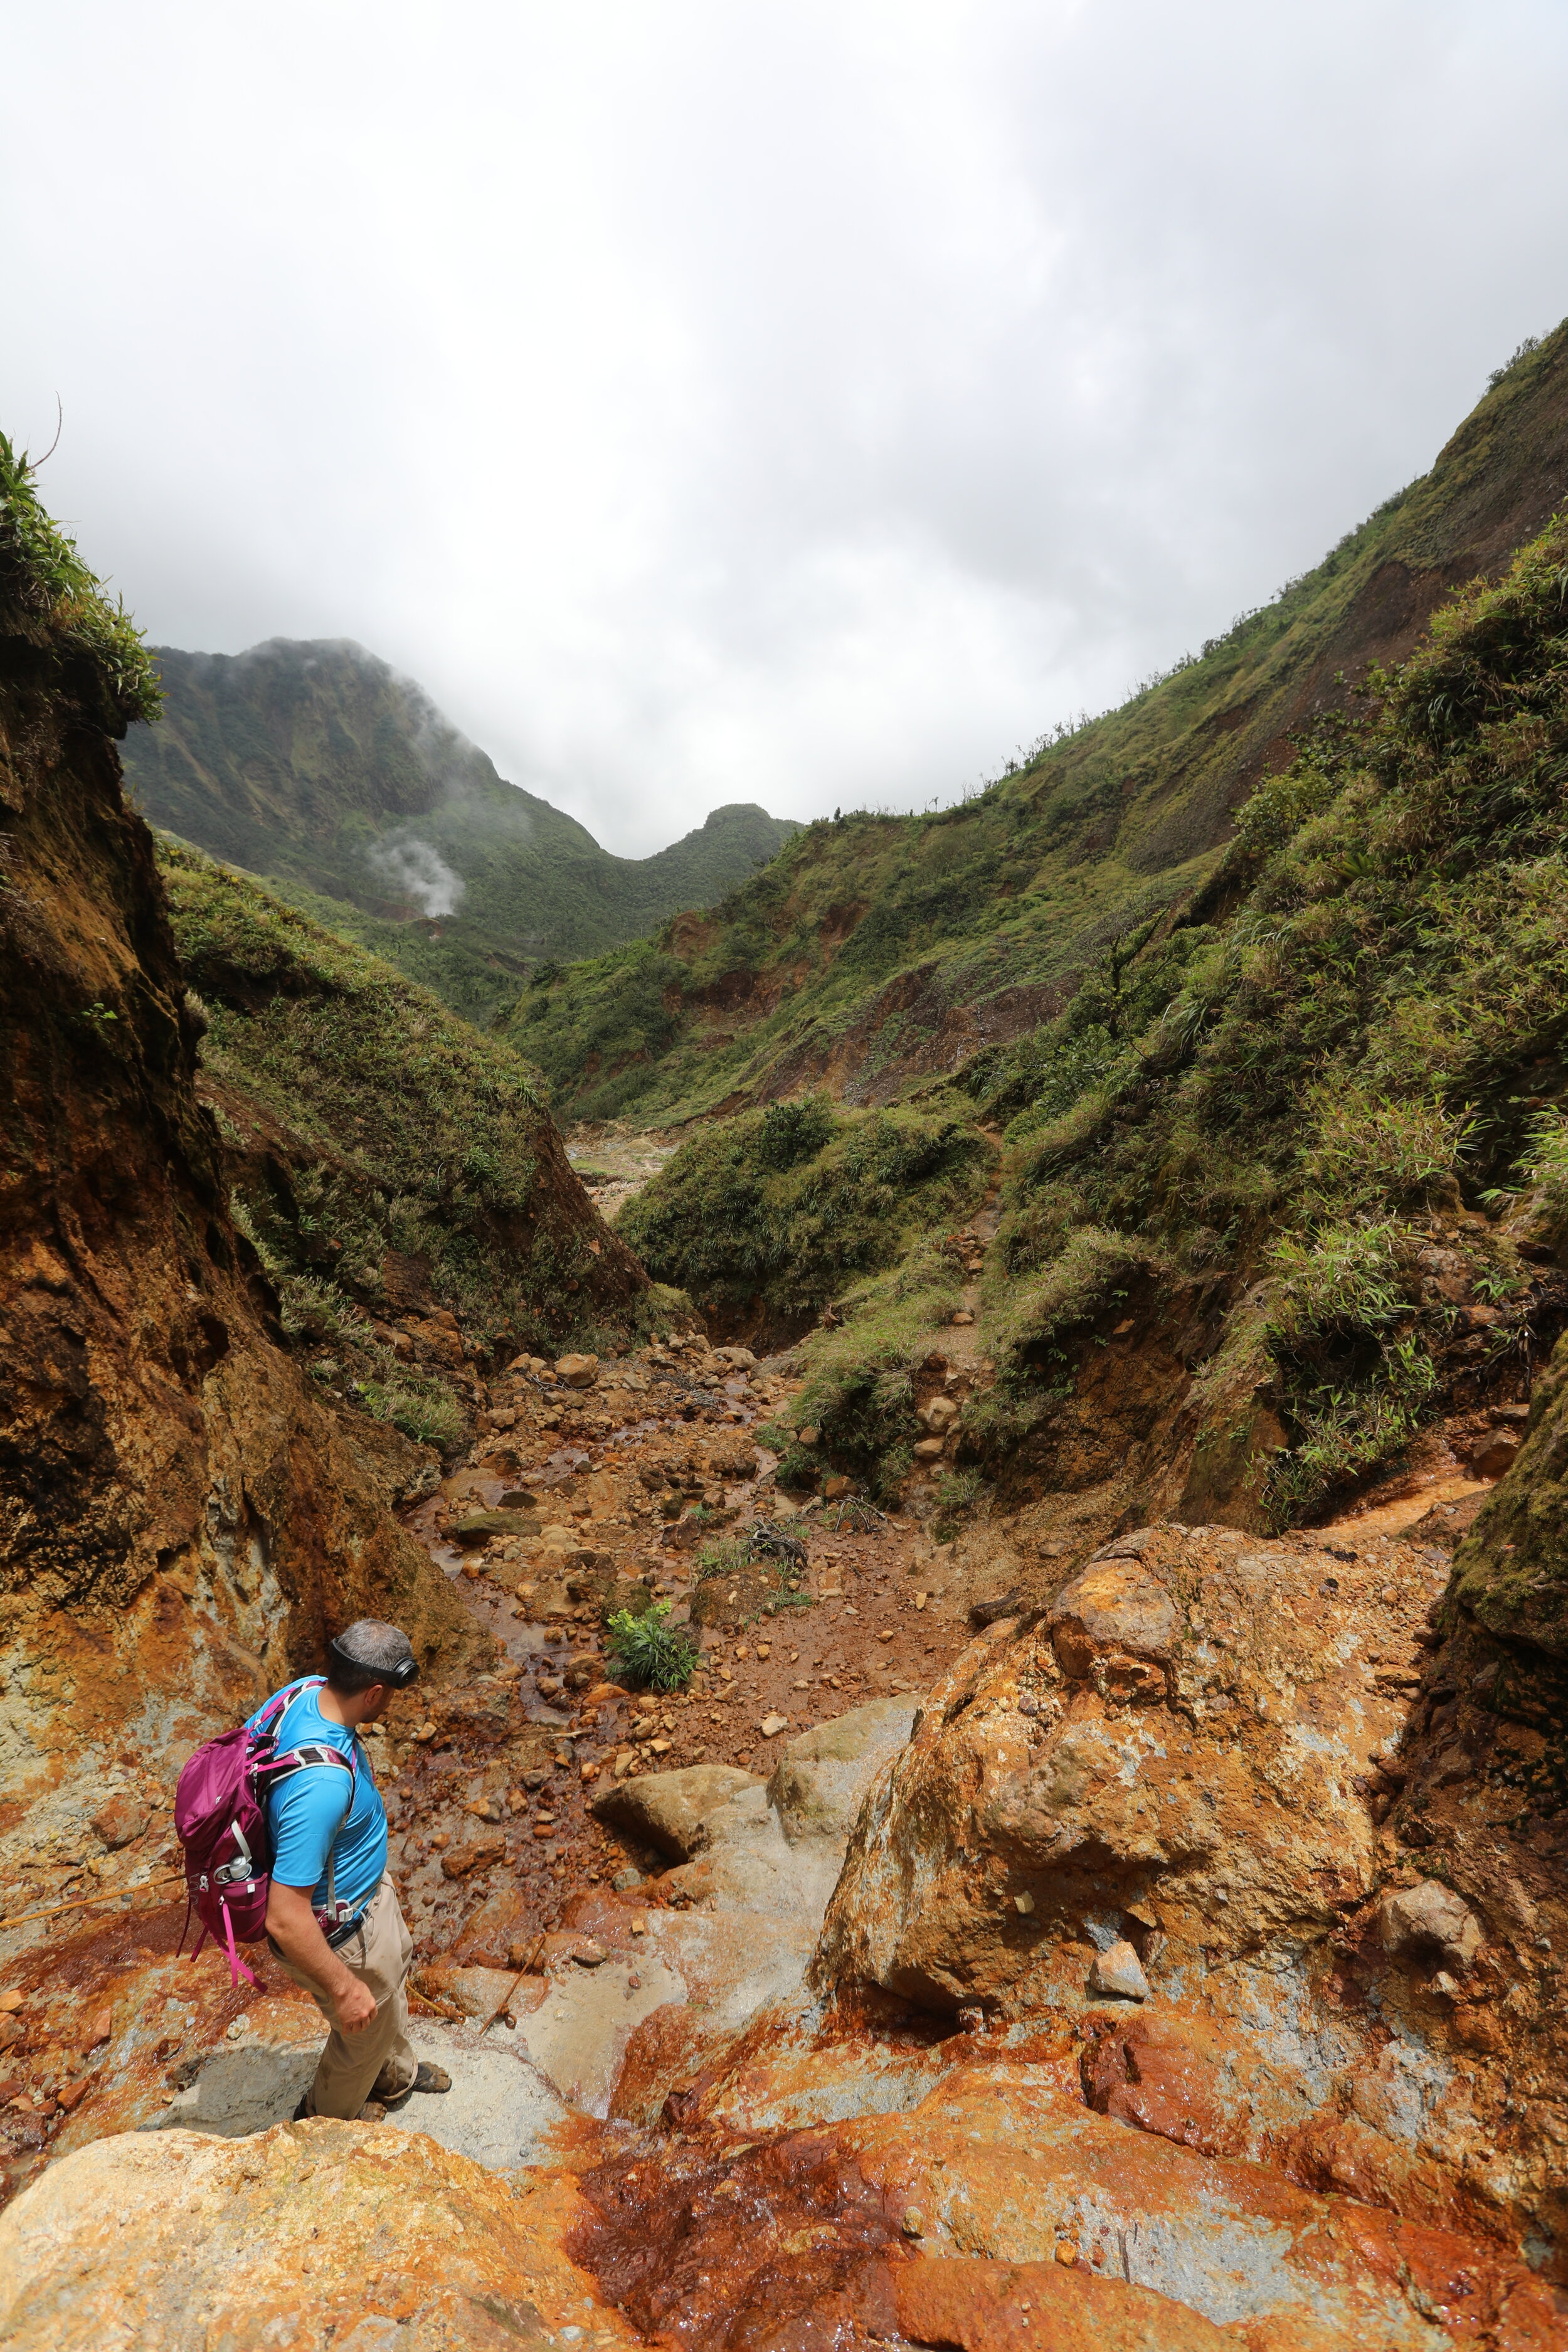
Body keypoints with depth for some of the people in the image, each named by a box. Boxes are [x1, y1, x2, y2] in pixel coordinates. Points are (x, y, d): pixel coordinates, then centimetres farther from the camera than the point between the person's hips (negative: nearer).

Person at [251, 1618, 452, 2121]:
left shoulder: (306, 1691, -19)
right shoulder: (322, 1782, -45)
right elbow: (286, 1919, -38)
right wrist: (344, 1988, -23)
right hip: (340, 1932, -8)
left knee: (394, 1976, 33)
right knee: (367, 2025, 23)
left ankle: (394, 2075, 61)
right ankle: (328, 2118, 54)